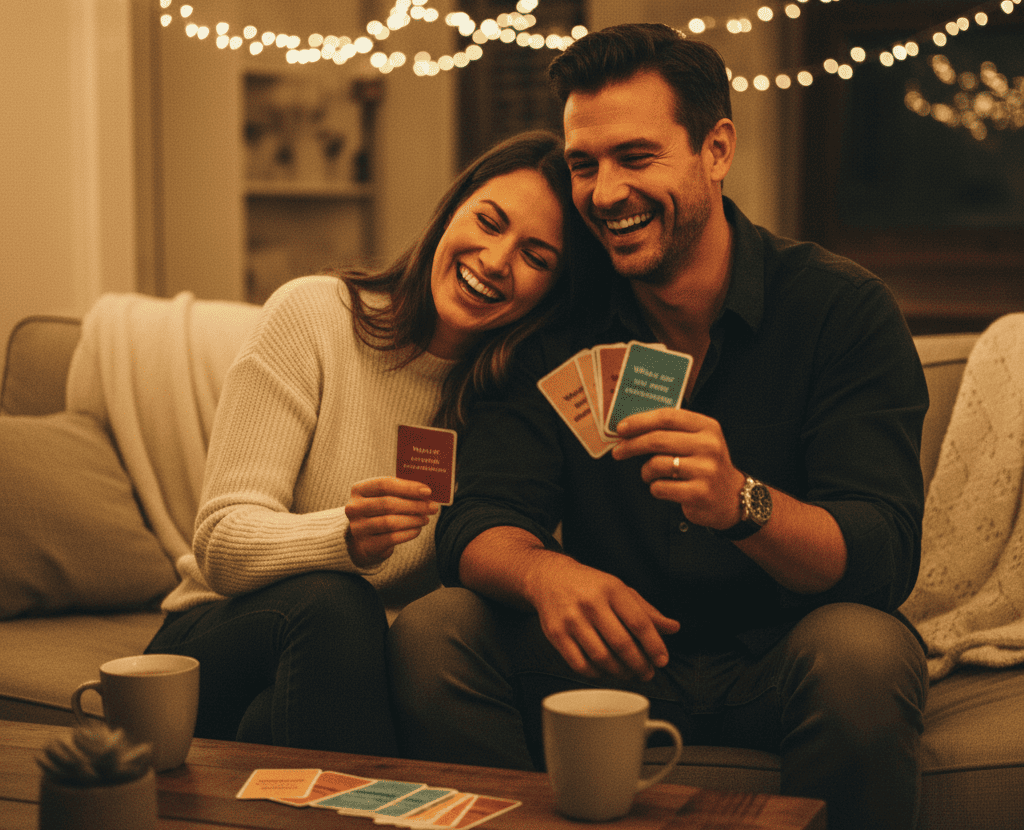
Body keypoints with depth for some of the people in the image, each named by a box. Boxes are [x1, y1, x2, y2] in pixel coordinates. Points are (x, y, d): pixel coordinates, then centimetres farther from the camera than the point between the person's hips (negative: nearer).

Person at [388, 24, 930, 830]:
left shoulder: (843, 307, -12)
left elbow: (884, 558, -21)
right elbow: (481, 522, -11)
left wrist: (741, 503, -43)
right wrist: (544, 572, -36)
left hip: (779, 659, -2)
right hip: (623, 649, 2)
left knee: (861, 649, -34)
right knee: (431, 633, -21)